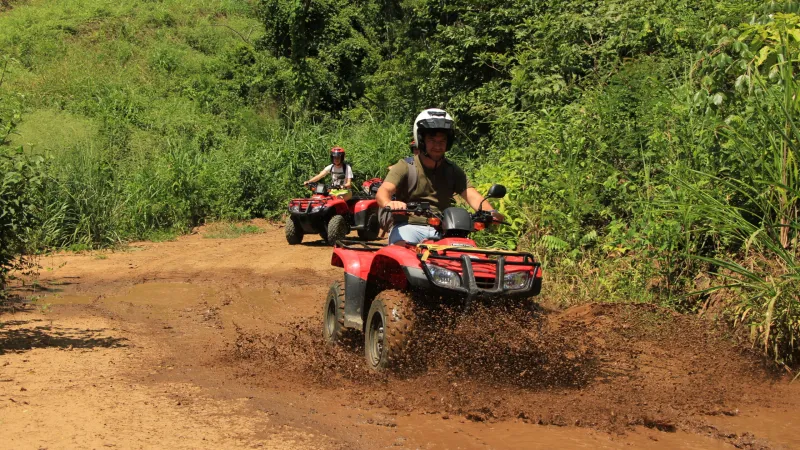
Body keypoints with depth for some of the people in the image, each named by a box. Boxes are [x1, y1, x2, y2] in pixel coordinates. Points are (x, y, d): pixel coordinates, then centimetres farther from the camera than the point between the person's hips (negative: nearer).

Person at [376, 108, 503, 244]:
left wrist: (490, 212, -26)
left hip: (441, 231, 3)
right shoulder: (405, 167, 2)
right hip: (408, 226, -3)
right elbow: (383, 191, -13)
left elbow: (471, 195, -2)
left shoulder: (453, 171, 13)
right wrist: (389, 204, -40)